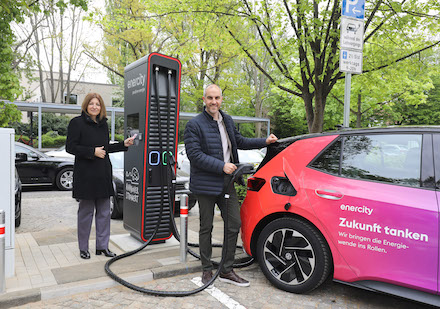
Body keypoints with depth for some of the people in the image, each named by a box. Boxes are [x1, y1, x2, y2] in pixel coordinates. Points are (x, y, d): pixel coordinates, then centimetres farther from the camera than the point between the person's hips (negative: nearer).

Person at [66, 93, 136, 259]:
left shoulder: (103, 124, 14)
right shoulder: (77, 122, -4)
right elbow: (70, 147, -10)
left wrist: (123, 144, 10)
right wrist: (92, 152, -17)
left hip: (103, 174, 6)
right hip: (85, 174, -6)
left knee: (104, 211, 8)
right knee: (86, 211, 4)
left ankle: (102, 246, 19)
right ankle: (83, 248, 19)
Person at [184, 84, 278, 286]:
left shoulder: (227, 120, 13)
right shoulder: (194, 125, -9)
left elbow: (239, 142, 24)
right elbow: (194, 154, -17)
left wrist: (265, 142, 17)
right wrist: (221, 166, -21)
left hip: (227, 182, 6)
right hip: (206, 184, -6)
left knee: (234, 224, 6)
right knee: (206, 228, 7)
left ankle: (227, 271, 21)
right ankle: (207, 269, 25)